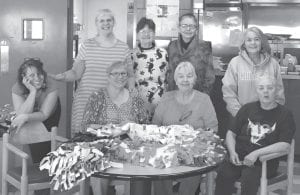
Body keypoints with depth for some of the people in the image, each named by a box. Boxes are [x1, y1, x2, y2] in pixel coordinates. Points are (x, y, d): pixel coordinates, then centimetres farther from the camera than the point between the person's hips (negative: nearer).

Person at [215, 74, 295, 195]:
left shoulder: (284, 115, 4)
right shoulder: (248, 109, 15)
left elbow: (284, 145, -8)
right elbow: (231, 133, 17)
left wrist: (256, 153, -17)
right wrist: (232, 152, -3)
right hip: (239, 157, 3)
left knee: (249, 177, -33)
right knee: (224, 173, -28)